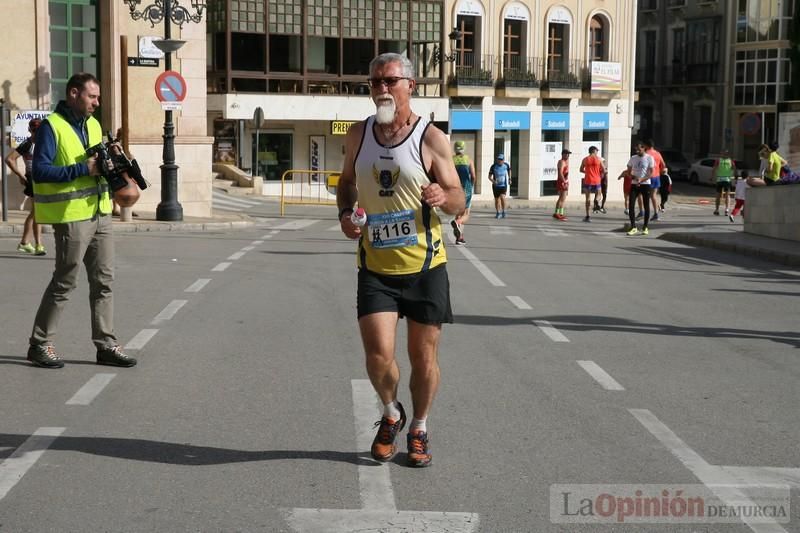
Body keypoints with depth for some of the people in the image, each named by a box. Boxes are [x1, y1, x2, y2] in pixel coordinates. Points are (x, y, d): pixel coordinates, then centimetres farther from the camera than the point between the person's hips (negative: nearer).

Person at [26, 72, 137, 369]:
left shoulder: (93, 125, 14)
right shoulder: (51, 127, -10)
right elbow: (40, 171, -18)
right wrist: (83, 170, -21)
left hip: (100, 213, 8)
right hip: (71, 216, -8)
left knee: (103, 281, 9)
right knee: (63, 283, 0)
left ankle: (106, 345, 15)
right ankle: (39, 345, 13)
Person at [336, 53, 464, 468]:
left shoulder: (431, 139, -6)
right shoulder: (358, 135, 5)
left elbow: (458, 201, -4)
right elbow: (347, 181, 22)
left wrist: (443, 196, -28)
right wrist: (345, 212, 1)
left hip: (425, 265, -2)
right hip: (375, 266, 2)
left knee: (423, 357, 6)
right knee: (378, 354, -10)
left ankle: (419, 429, 29)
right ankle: (390, 413, 21)